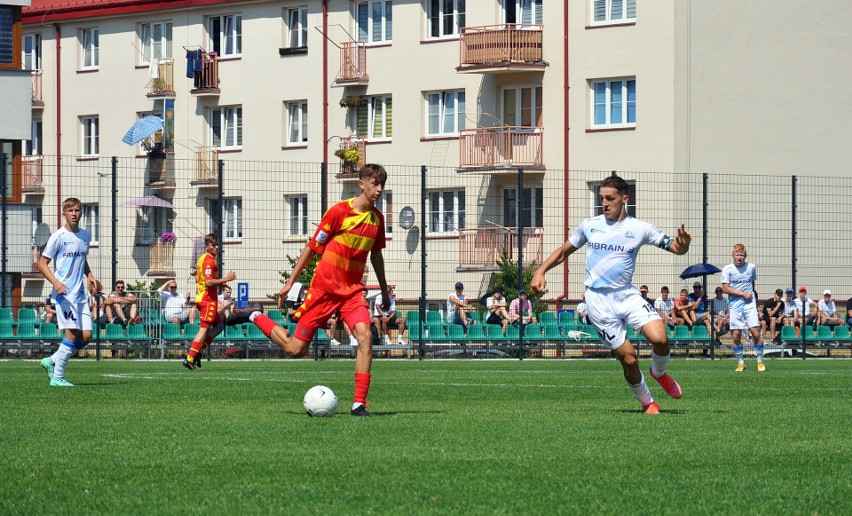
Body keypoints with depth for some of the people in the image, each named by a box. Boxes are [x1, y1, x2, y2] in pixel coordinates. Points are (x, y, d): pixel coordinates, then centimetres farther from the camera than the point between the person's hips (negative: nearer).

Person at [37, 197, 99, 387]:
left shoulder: (85, 236, 13)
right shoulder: (58, 236, -7)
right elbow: (42, 264, -6)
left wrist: (90, 275, 9)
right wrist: (56, 282, -21)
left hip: (80, 294, 7)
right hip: (63, 294, -7)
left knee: (86, 336, 1)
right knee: (73, 334, -13)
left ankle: (52, 361, 17)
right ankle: (57, 377, -4)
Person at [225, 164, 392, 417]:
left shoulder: (377, 218, 4)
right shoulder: (339, 211, -12)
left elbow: (376, 255, 20)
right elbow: (312, 247, -5)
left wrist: (384, 291, 25)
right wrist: (290, 282, -2)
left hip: (352, 291, 4)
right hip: (324, 288, -4)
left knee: (364, 336, -21)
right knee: (295, 348, -2)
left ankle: (359, 403, -19)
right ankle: (255, 316, 23)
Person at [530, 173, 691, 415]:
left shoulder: (639, 228, 2)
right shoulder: (589, 225, 6)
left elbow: (675, 247, 1)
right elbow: (564, 251, 19)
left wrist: (682, 243, -23)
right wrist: (540, 272, 6)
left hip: (627, 295, 0)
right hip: (599, 301, 0)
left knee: (659, 338, -22)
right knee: (628, 357, -9)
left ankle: (659, 373, 11)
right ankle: (646, 402, 15)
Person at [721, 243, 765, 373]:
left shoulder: (751, 267, 6)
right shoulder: (727, 269, -2)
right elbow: (725, 289, -8)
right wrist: (743, 294, -10)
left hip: (750, 304, 1)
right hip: (735, 305, -1)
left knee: (756, 332, -9)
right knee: (736, 335, -2)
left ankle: (760, 361, 5)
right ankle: (740, 363, 12)